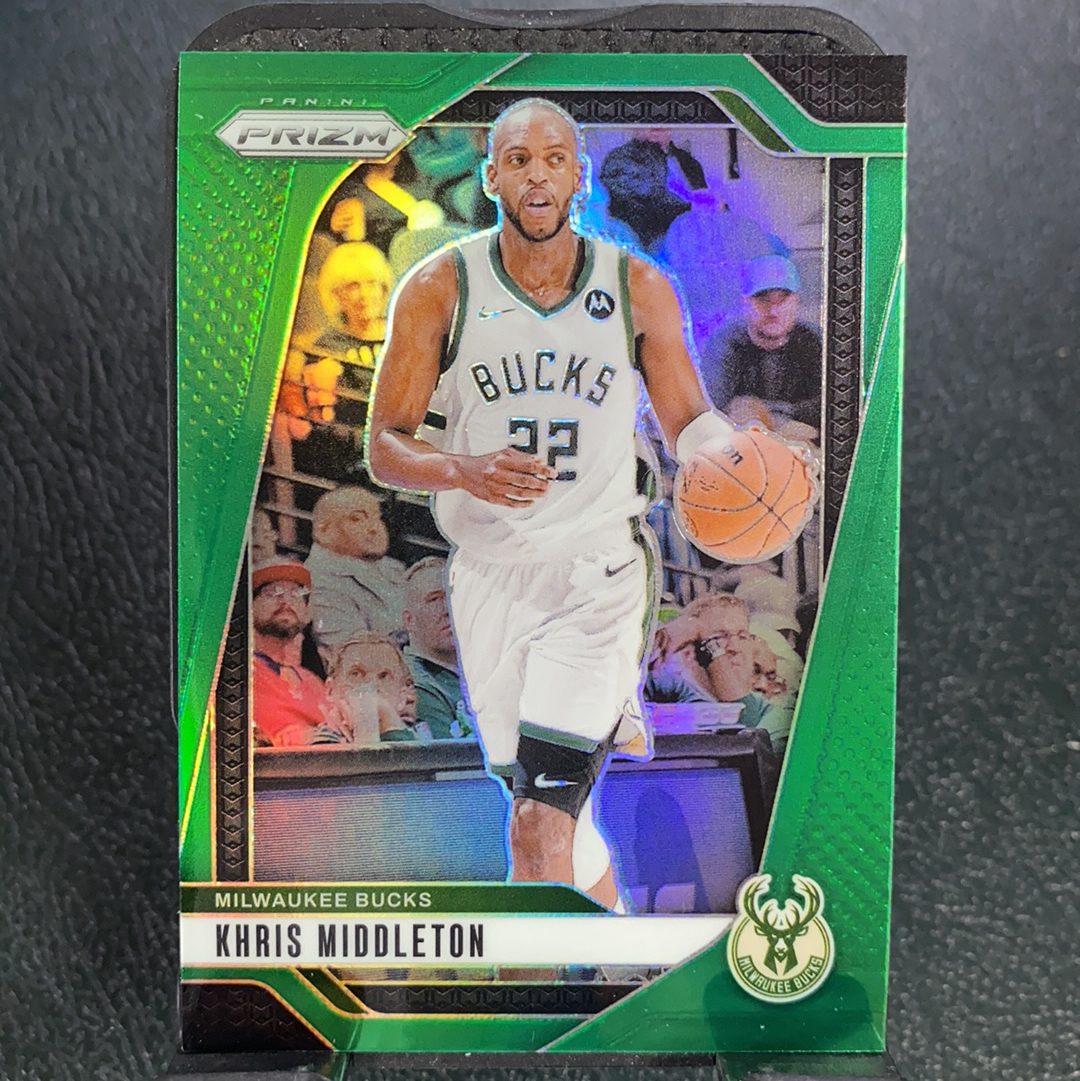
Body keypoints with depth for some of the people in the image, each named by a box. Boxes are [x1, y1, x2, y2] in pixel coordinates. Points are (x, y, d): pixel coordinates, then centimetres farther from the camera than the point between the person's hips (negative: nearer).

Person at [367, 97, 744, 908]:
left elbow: (690, 422, 9)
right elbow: (385, 447, -2)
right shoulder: (438, 289, -2)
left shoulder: (640, 288, 0)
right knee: (552, 812, 15)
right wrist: (463, 470, -23)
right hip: (489, 574, 2)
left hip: (599, 573, -1)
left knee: (541, 824, -13)